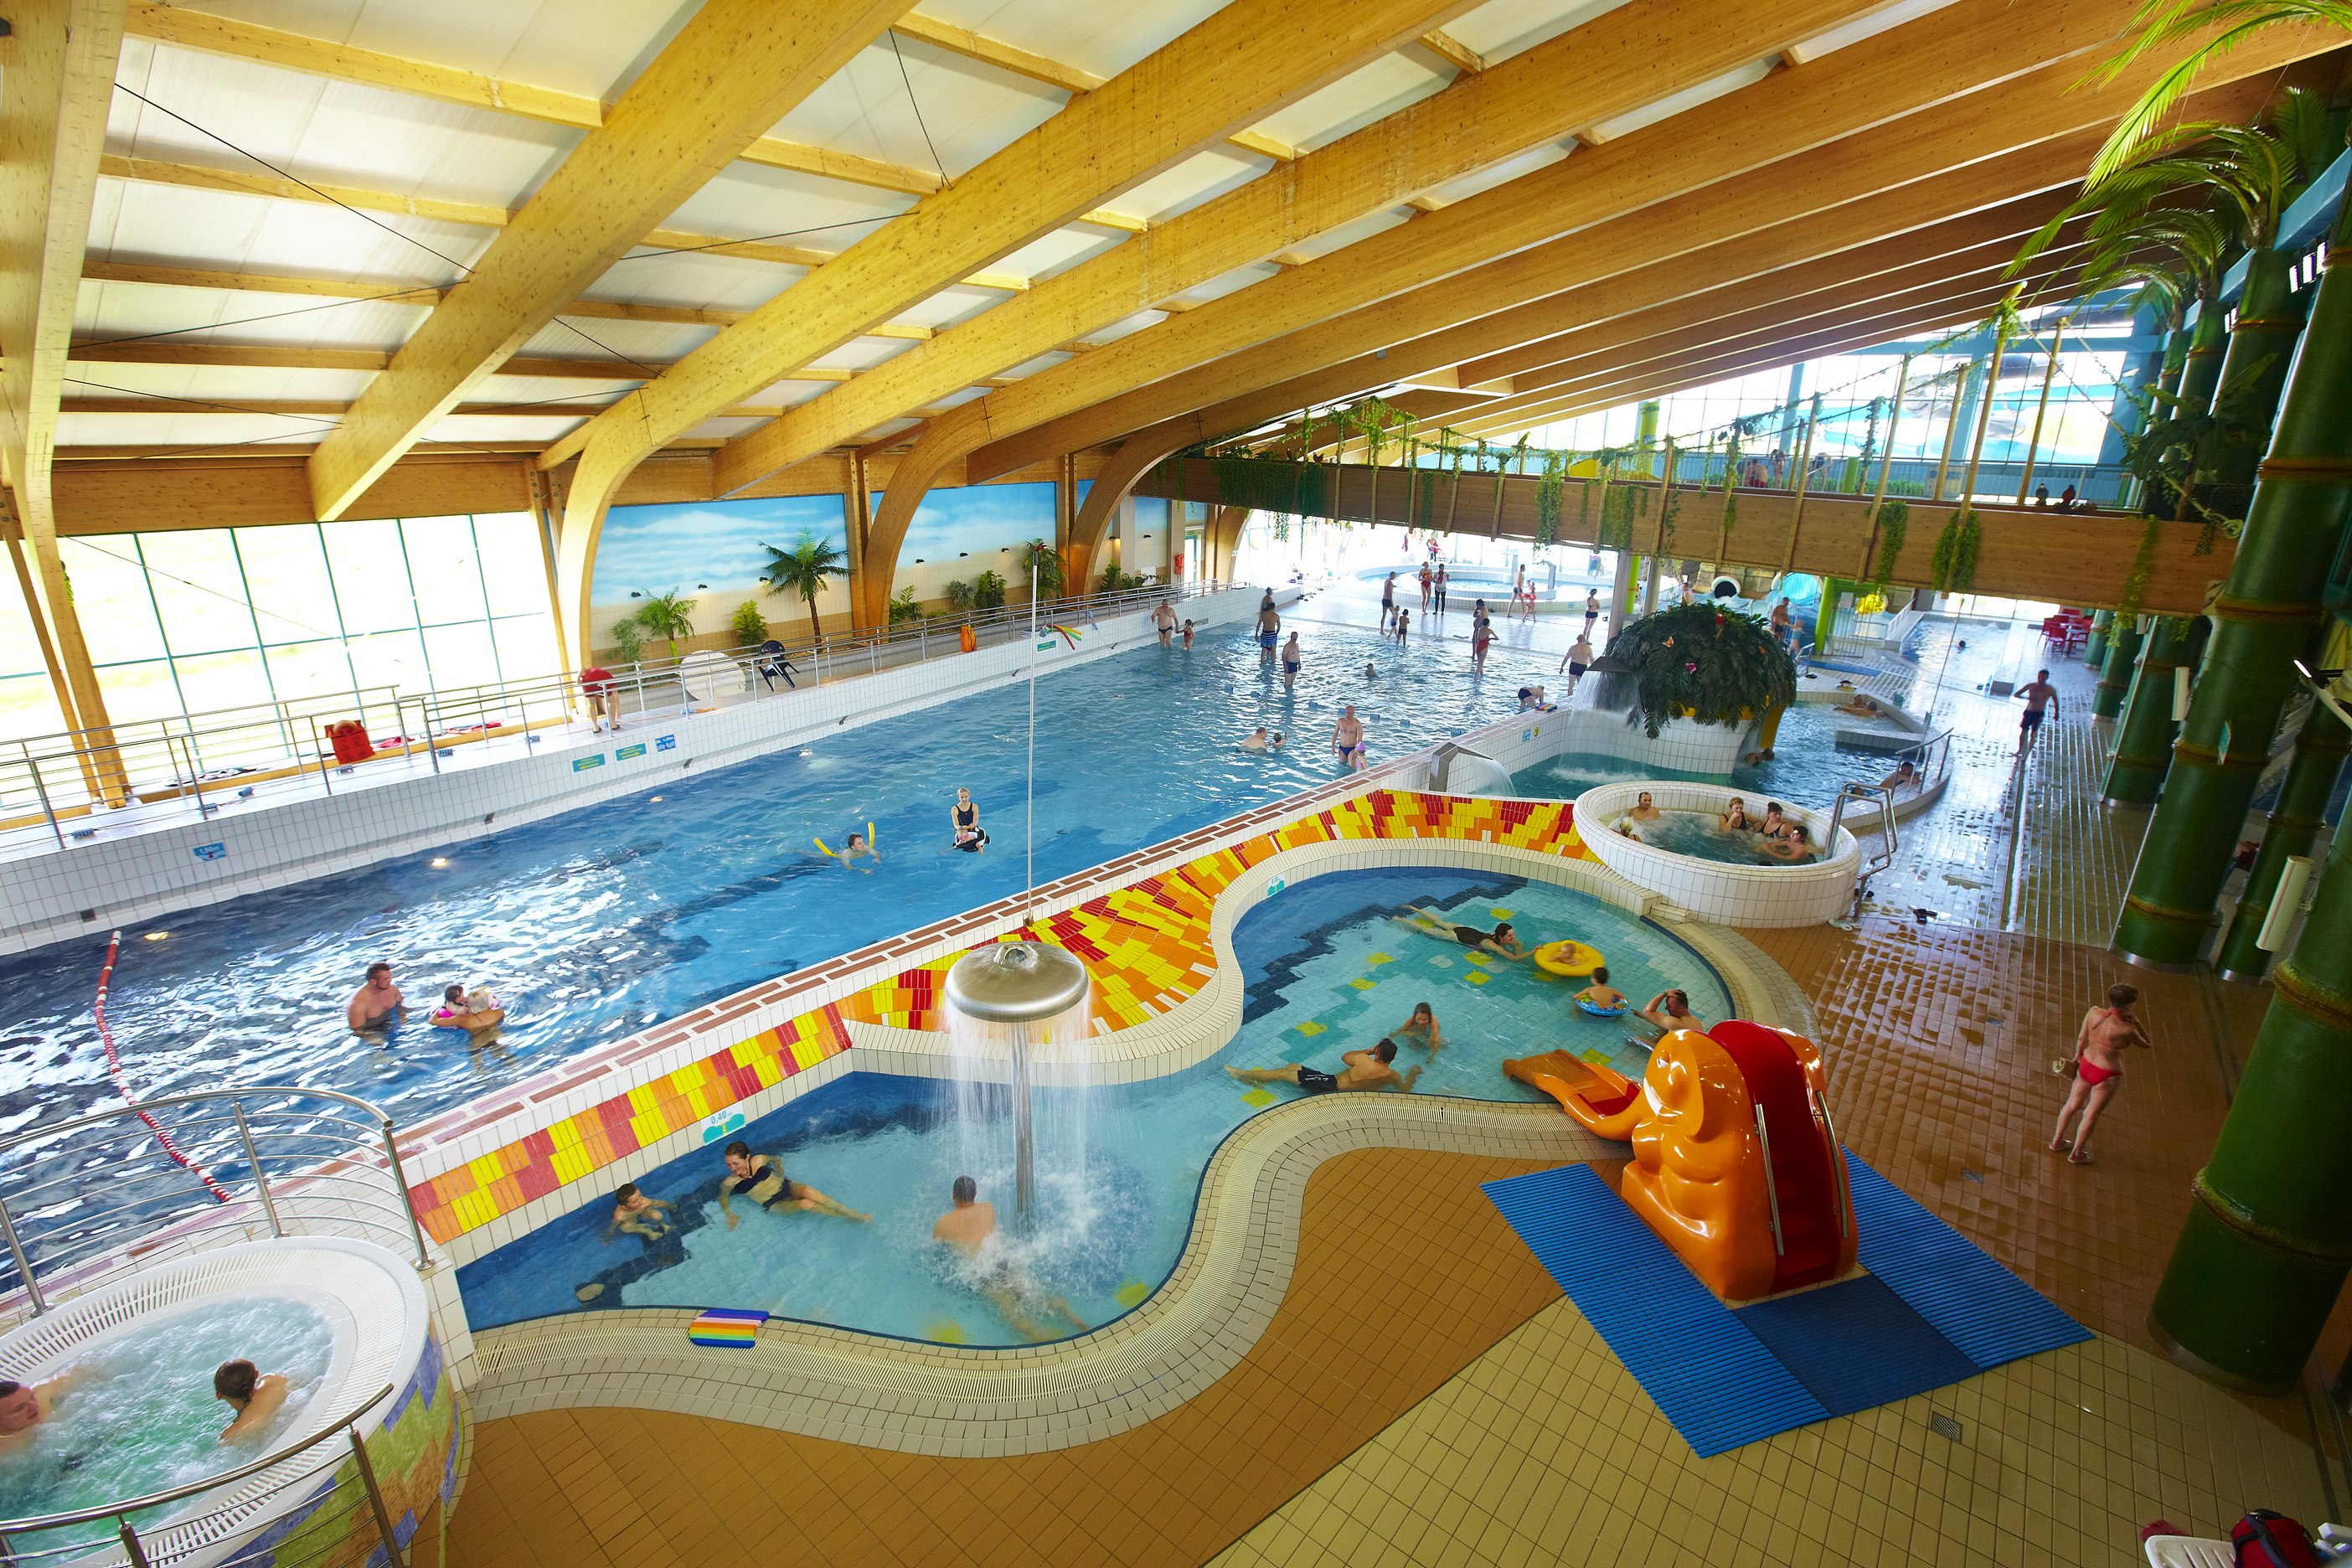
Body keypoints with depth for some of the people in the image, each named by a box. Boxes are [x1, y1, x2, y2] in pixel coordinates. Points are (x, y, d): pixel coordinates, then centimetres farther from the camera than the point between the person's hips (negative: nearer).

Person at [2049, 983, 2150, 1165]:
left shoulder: (2094, 1012, -15)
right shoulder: (2126, 1030, -29)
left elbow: (2081, 1037, 0)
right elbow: (2145, 1044, -7)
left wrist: (2078, 1055, 18)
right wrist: (2136, 1021, -14)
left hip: (2086, 1064, 5)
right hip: (2107, 1076, -5)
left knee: (2073, 1104, 24)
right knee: (2091, 1114, 14)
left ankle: (2056, 1142, 40)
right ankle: (2075, 1154, 31)